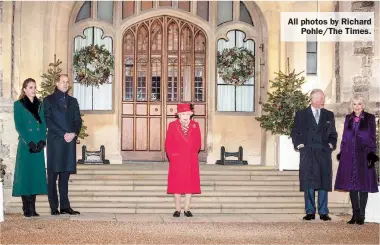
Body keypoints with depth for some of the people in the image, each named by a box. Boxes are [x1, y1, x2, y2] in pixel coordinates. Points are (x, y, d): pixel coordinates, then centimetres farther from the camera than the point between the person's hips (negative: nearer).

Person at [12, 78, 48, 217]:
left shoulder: (40, 105, 15)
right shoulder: (18, 104, 3)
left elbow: (43, 124, 10)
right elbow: (19, 126, -5)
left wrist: (42, 141, -5)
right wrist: (29, 142, -14)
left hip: (39, 145, 4)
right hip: (25, 145, -4)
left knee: (36, 175, 3)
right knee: (25, 174, -4)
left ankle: (33, 209, 7)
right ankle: (26, 209, -2)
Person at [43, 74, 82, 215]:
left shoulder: (73, 101, 18)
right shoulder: (49, 100, 5)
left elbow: (78, 120, 12)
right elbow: (48, 121, -5)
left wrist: (73, 134, -7)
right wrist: (63, 134, -12)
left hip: (70, 142, 4)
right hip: (54, 141, -3)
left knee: (65, 175, 4)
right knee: (53, 175, -2)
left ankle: (65, 206, 5)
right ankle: (54, 207, 0)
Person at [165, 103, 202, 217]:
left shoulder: (195, 125, 6)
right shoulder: (172, 126, 2)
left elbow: (198, 143, 6)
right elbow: (168, 143, 1)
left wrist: (193, 154, -3)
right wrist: (172, 156, -6)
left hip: (191, 161, 1)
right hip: (177, 160, -1)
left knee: (190, 184, 3)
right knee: (176, 185, 1)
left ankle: (187, 209, 12)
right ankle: (177, 209, 9)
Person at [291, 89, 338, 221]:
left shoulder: (329, 115, 14)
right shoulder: (301, 114, 7)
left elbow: (333, 133, 19)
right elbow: (295, 132, 9)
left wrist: (331, 145, 3)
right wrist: (299, 145, -4)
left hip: (324, 153, 2)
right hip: (307, 153, -2)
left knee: (324, 182, 0)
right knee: (308, 183, -2)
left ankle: (323, 212, 6)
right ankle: (310, 212, 5)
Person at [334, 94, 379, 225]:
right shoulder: (348, 118, 12)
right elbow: (344, 137, 14)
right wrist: (341, 153, 7)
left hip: (363, 155, -3)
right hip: (349, 155, 3)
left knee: (363, 185, -1)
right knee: (351, 186, 3)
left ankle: (361, 215, 4)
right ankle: (355, 214, 11)